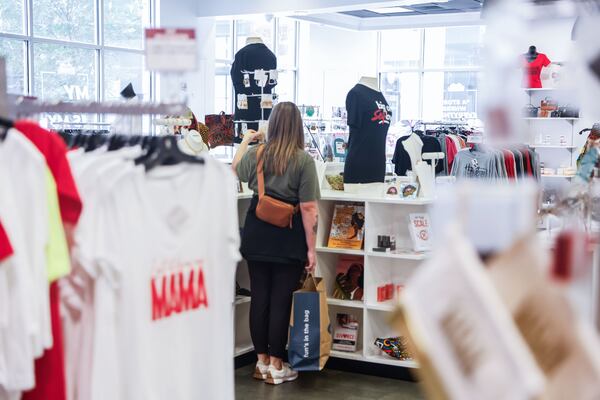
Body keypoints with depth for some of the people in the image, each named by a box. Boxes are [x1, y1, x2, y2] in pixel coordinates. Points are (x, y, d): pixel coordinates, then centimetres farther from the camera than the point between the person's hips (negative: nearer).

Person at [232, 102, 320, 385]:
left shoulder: (255, 154, 2)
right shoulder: (303, 160, -10)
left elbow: (236, 171, 26)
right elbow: (308, 207, -13)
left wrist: (245, 141, 40)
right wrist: (311, 248, -7)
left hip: (257, 234, 4)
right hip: (289, 238, -4)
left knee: (259, 296, 12)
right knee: (281, 300, 4)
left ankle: (262, 362, 24)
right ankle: (276, 367, 13)